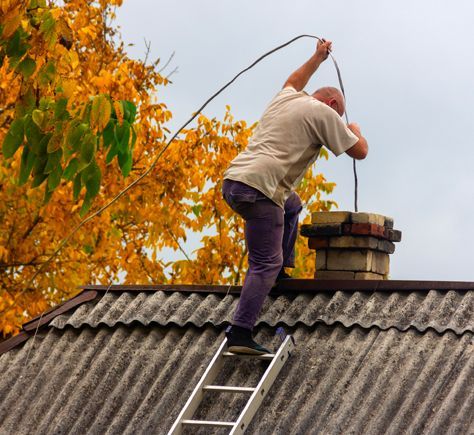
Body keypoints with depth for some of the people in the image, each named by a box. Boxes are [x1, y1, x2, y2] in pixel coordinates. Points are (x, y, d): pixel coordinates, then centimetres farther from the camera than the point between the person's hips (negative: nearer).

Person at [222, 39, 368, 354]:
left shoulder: (285, 99, 24)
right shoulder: (322, 112, 3)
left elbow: (293, 83, 51)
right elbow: (360, 151, 8)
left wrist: (318, 58, 60)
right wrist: (355, 129, 29)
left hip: (233, 180, 9)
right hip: (259, 189, -9)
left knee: (291, 205, 35)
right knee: (265, 264, -8)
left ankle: (281, 272, 29)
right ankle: (240, 334, -18)